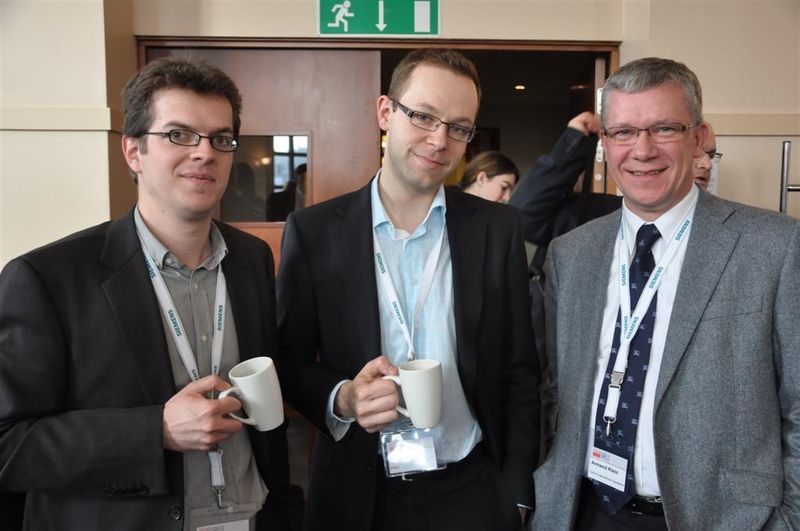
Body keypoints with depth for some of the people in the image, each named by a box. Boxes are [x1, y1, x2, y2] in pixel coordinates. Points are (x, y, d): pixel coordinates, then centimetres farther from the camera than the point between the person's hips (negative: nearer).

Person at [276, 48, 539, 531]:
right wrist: (341, 398, -19)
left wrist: (516, 491, -1)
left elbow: (520, 370, 0)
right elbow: (290, 363, -1)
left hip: (472, 491, 1)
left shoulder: (498, 228, -4)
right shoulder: (314, 231, -6)